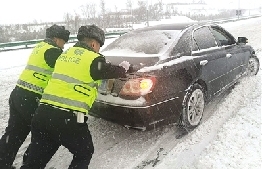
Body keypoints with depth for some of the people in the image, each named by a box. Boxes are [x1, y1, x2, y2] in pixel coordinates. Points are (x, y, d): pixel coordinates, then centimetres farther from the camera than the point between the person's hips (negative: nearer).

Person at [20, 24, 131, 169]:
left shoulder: (66, 54, 17)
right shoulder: (93, 59, -5)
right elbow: (113, 72, 8)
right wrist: (124, 67, 31)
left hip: (42, 114, 7)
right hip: (68, 118, -7)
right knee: (84, 153, 20)